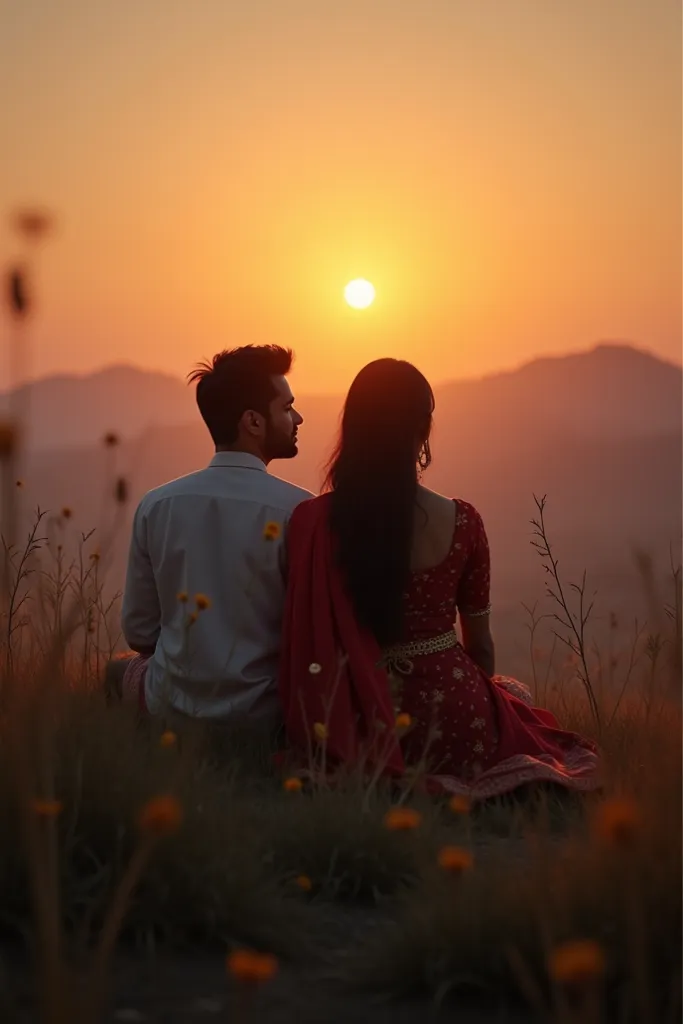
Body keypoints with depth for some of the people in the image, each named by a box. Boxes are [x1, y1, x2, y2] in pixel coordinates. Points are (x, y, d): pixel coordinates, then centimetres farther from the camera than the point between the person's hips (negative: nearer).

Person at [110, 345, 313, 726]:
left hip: (171, 708, 4)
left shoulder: (156, 505, -4)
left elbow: (139, 631, 3)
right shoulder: (298, 510, -15)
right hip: (260, 716, -4)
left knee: (124, 671, 34)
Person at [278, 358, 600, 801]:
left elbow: (306, 639, -2)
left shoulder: (313, 522, -11)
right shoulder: (461, 522, -9)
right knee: (517, 694, 34)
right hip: (452, 716, -2)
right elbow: (481, 647, 3)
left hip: (361, 725, 2)